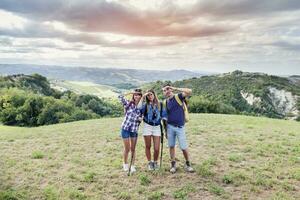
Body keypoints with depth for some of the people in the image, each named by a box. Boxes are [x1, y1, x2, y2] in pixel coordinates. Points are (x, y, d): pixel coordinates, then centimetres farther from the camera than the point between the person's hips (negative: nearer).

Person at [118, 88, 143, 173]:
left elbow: (141, 118, 9)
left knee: (133, 149, 9)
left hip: (134, 130, 2)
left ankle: (132, 165, 24)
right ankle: (125, 164, 29)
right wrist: (130, 92, -14)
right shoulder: (129, 103, -3)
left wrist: (140, 119, -13)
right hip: (125, 128, -2)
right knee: (127, 149, 6)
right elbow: (120, 97, -17)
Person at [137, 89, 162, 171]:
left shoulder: (160, 104, 7)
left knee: (156, 148, -3)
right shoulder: (145, 104, 3)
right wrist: (142, 98, -14)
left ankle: (155, 162, 23)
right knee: (148, 146, 7)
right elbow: (139, 109, -17)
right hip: (147, 126, 0)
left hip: (157, 127, 0)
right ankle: (149, 162, 27)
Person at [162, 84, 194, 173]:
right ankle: (173, 164, 22)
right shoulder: (165, 102, 7)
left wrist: (176, 89, -20)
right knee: (171, 146, 8)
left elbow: (189, 91, -20)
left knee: (184, 147, 1)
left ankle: (188, 164, 20)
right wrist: (165, 130, 12)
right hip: (170, 127, 4)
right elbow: (165, 116, 13)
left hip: (180, 127, -3)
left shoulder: (178, 97, -4)